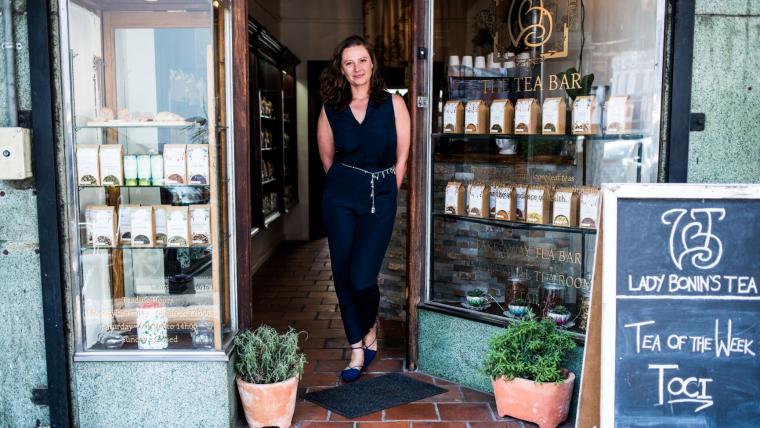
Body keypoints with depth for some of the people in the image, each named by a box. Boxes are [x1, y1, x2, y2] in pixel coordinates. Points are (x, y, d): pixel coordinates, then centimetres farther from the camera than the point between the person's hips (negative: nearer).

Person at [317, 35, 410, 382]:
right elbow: (327, 160, 14)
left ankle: (370, 328, 24)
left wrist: (385, 195, 5)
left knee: (362, 278, -9)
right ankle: (358, 348, 20)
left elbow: (401, 158, 3)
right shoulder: (331, 110, 4)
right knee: (342, 276, 4)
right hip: (340, 198, 2)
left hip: (381, 198, -2)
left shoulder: (393, 104, 0)